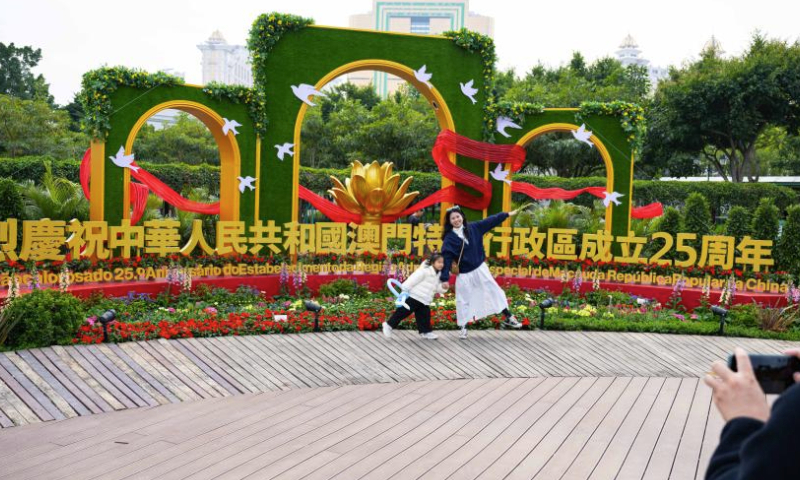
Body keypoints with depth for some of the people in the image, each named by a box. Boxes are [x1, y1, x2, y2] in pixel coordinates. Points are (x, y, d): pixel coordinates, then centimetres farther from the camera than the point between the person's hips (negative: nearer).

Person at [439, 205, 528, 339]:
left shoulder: (473, 227, -3)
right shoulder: (449, 238, -13)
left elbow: (489, 221, 7)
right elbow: (446, 258, -16)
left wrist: (508, 214, 13)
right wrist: (444, 278, -21)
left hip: (480, 269, 3)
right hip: (464, 275, -3)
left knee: (494, 290, 7)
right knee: (463, 300, 4)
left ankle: (508, 317, 18)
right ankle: (462, 327, 18)